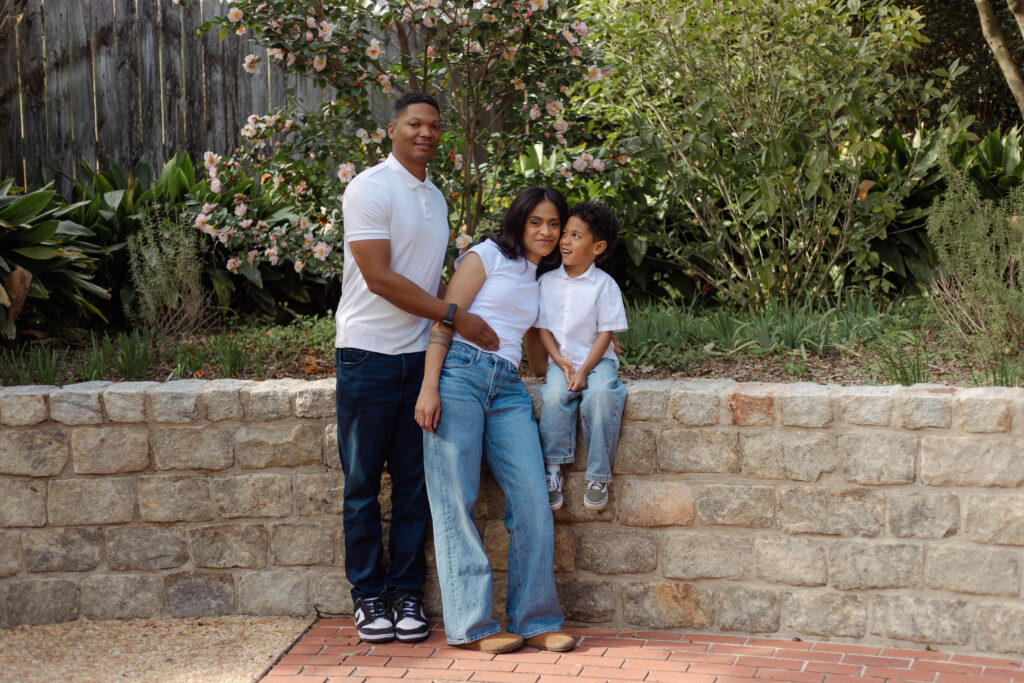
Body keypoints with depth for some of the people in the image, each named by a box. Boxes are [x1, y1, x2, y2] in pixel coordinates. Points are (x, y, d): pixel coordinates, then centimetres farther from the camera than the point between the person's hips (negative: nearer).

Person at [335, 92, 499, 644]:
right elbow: (379, 276, -15)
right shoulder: (369, 188, -8)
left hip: (420, 355, 6)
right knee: (363, 484, 2)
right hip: (368, 354, -6)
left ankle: (406, 592, 15)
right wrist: (453, 316, -15)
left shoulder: (436, 198, 16)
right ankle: (368, 596, 12)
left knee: (414, 483, 7)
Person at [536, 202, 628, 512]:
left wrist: (584, 370, -16)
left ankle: (598, 476, -20)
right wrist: (562, 362, -10)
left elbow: (606, 332, -6)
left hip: (596, 358, -2)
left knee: (601, 394, -31)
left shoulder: (604, 284, -4)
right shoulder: (547, 281, 5)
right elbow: (543, 327, 5)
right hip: (560, 360, 2)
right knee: (554, 394, -29)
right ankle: (553, 469, -21)